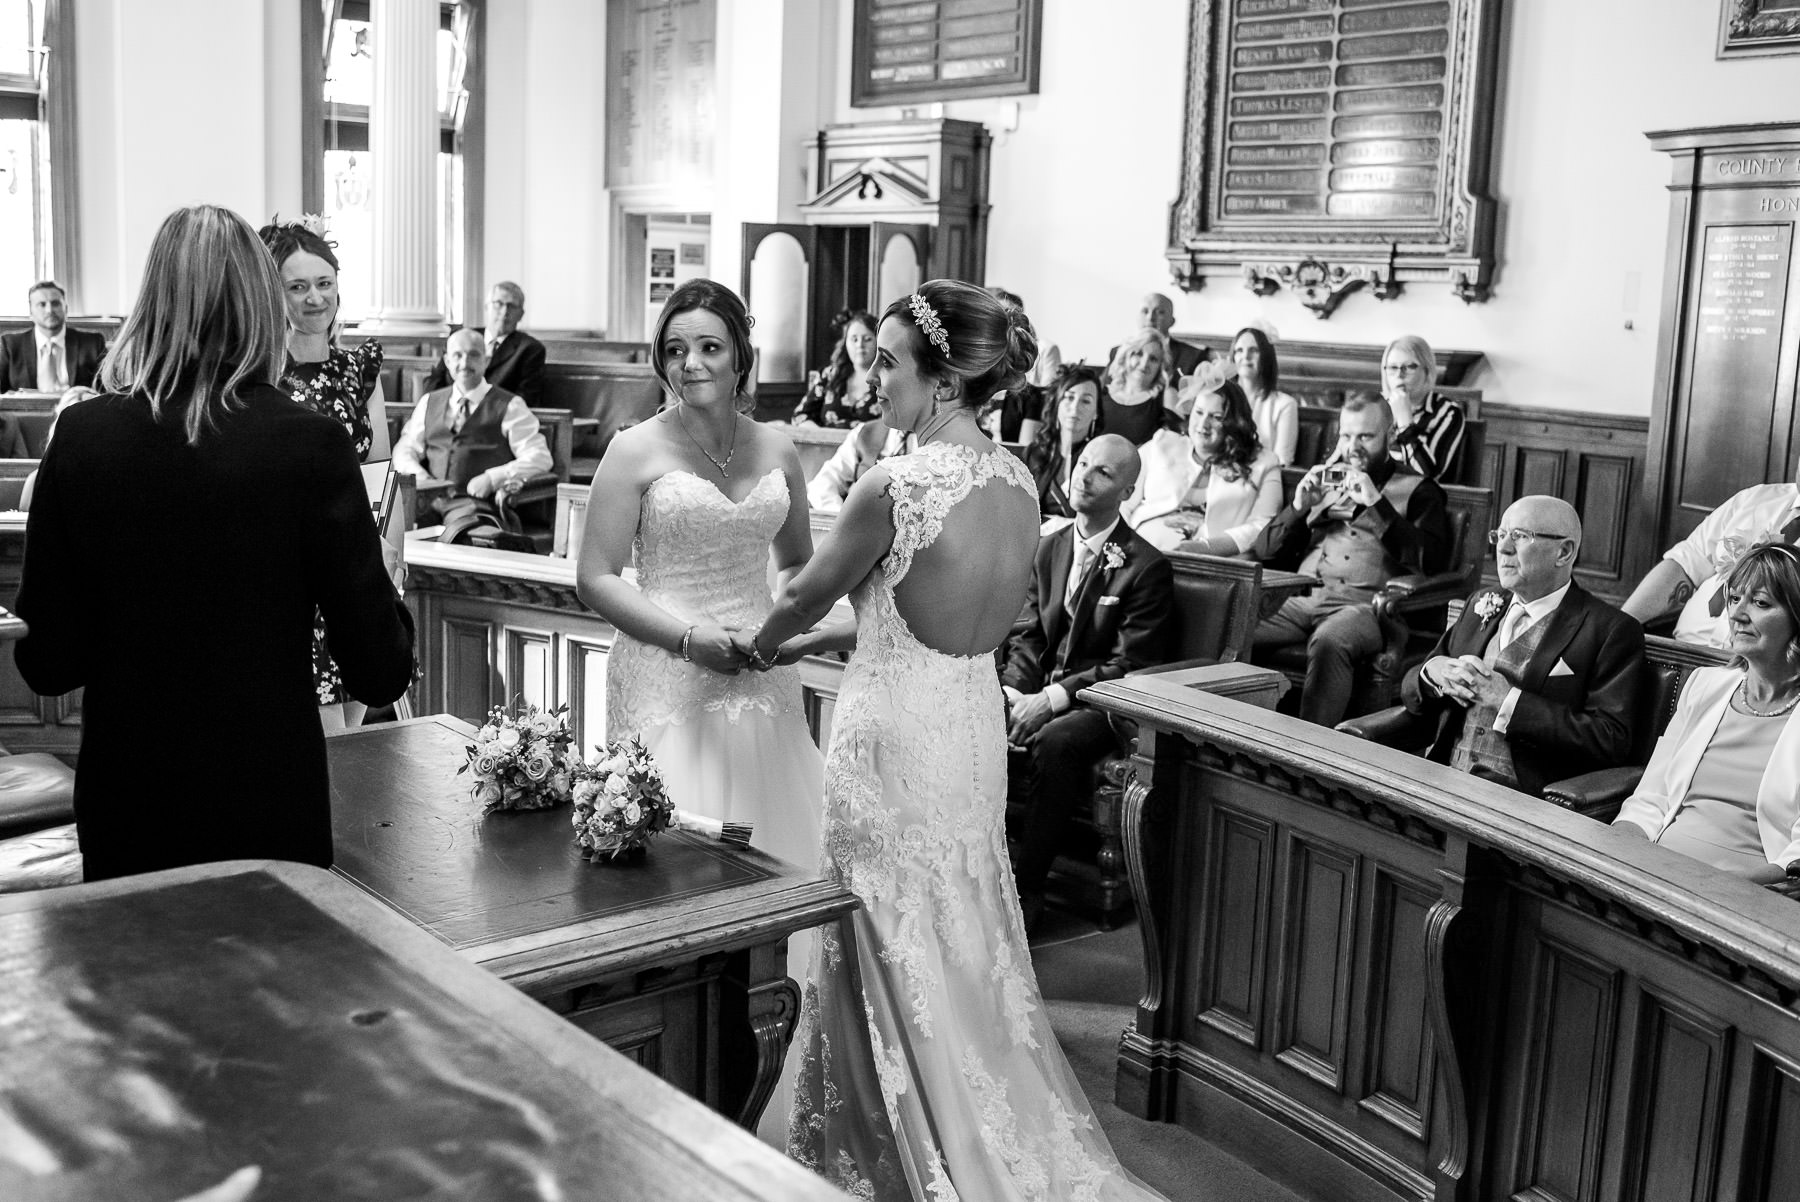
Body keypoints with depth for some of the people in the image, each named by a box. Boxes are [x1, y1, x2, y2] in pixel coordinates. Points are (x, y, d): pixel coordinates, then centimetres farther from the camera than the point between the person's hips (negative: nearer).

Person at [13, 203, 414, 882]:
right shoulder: (309, 444, -14)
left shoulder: (80, 437, -7)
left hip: (122, 808, 3)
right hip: (271, 809, -2)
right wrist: (387, 595, 7)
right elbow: (381, 674, -12)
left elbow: (45, 665, -2)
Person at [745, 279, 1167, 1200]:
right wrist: (824, 640, 19)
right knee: (966, 936, 21)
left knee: (896, 948, 9)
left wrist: (762, 643, 15)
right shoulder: (1019, 485, 0)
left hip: (895, 736, -7)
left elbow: (808, 593, -6)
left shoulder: (897, 485, -21)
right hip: (976, 723, 7)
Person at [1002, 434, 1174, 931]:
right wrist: (1014, 691, -9)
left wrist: (1052, 698, -20)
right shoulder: (1048, 549, 14)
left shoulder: (1147, 567, -4)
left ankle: (1027, 888, -24)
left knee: (1054, 742, -36)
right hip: (1037, 694, 5)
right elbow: (1026, 636, 12)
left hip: (1100, 704, -5)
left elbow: (1131, 664, -11)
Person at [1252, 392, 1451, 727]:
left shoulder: (1416, 490, 13)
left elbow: (1430, 560, -5)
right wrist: (1300, 507, 2)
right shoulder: (1323, 479, 26)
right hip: (1302, 598, 4)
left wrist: (1377, 504, -9)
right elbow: (1265, 551, 20)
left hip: (1364, 603, -4)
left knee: (1328, 642, -39)